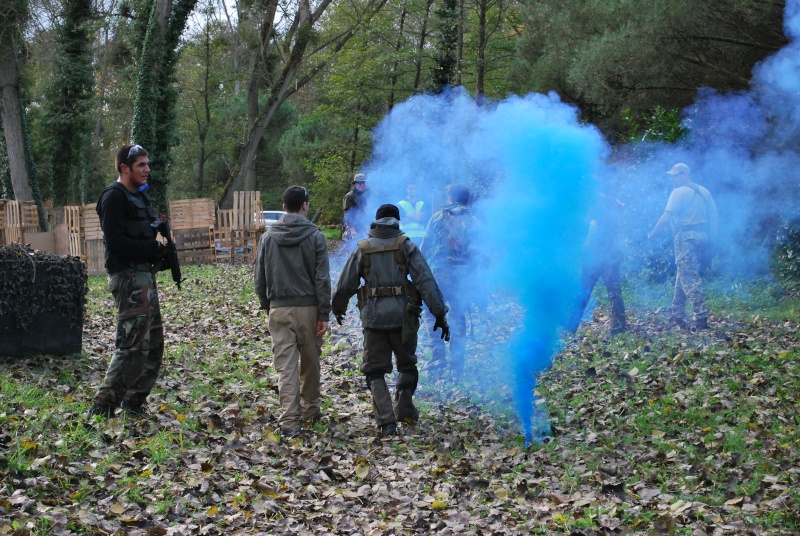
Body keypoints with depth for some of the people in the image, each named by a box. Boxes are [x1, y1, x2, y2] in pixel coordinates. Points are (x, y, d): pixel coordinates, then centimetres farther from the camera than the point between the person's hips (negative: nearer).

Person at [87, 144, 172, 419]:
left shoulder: (140, 196, 19)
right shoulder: (114, 197, -11)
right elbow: (116, 242, -20)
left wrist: (160, 250, 3)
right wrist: (154, 249, -17)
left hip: (145, 275, 10)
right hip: (128, 275, -10)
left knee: (153, 343, 13)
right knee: (133, 344, -12)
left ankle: (134, 402, 22)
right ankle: (103, 406, -7)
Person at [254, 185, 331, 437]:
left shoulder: (268, 237, 4)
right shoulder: (315, 236, -4)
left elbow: (259, 278, 8)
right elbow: (322, 279, -7)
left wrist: (266, 306, 20)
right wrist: (324, 313, -3)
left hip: (279, 309, 1)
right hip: (308, 308, -1)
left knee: (286, 366, 0)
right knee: (310, 362, 15)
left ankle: (289, 420, -6)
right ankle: (310, 410, 27)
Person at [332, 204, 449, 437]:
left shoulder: (362, 249, 5)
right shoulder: (407, 246, 1)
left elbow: (345, 285, 8)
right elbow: (426, 281, -7)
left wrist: (338, 308, 27)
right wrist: (440, 314, -5)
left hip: (374, 316, 0)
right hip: (403, 315, 0)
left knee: (375, 370, 7)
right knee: (407, 364, 22)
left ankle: (386, 421, -6)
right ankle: (404, 406, 7)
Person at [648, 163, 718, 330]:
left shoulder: (679, 192, -7)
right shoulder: (704, 192, 15)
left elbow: (667, 217, -12)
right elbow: (714, 216, 13)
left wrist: (652, 233, -4)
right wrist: (710, 235, 17)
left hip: (686, 236, -8)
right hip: (702, 236, 8)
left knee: (689, 278, -9)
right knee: (682, 275, 17)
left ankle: (701, 316, -16)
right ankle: (677, 314, 20)